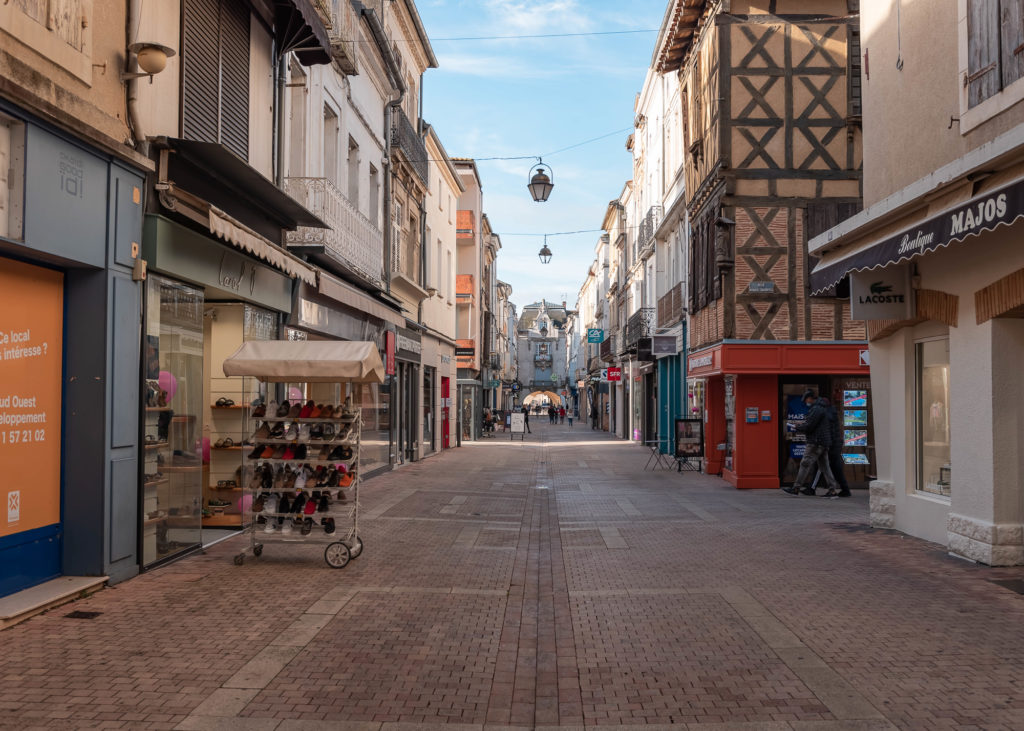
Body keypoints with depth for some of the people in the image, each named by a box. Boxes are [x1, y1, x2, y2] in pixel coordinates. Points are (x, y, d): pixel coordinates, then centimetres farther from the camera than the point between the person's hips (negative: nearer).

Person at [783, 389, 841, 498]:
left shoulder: (816, 409, -14)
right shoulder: (822, 408, 20)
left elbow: (808, 426, -18)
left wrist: (798, 427, -1)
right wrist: (802, 424, 14)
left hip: (816, 443, -10)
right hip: (824, 443, 10)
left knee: (805, 464, -6)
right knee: (824, 466, 9)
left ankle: (796, 488, -3)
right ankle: (833, 490, 6)